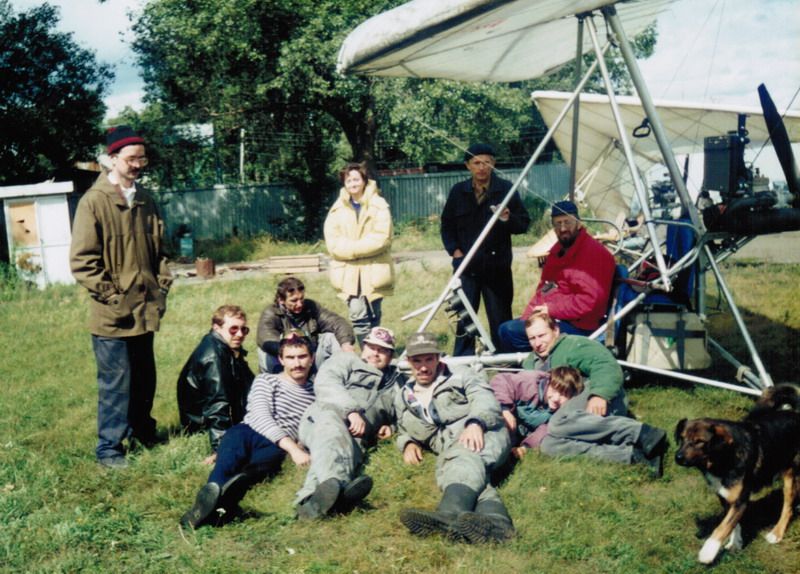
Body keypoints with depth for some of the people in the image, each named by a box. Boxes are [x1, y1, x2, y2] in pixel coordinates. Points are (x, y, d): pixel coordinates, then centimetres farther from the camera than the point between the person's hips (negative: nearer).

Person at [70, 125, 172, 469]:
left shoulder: (145, 201, 10)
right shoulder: (94, 202, -11)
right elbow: (82, 260, -13)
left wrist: (162, 286, 8)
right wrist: (110, 296, -14)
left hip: (146, 309, 6)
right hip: (113, 314, -6)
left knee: (144, 376, 17)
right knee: (116, 382, -1)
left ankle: (141, 429, 35)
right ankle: (109, 448, 11)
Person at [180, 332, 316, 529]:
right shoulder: (266, 380, 15)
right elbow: (261, 417, -3)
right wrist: (293, 448, -18)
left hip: (277, 448, 1)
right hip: (247, 434, -1)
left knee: (275, 452, -39)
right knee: (239, 433, -39)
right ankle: (214, 490, -68)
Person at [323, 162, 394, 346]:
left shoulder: (379, 206, 0)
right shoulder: (337, 210, 7)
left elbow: (381, 238, -11)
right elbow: (333, 243, -2)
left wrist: (353, 248, -13)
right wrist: (360, 248, -14)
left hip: (373, 271, -1)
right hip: (349, 272, 1)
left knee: (373, 318, 8)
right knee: (358, 317, -11)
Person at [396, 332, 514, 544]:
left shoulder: (462, 376, 19)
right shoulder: (403, 398, 32)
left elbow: (486, 401, 2)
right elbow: (403, 432, 40)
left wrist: (475, 423, -22)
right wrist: (408, 443, 13)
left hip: (482, 432, -2)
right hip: (450, 449, 2)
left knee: (464, 458, -39)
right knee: (449, 471, -37)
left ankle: (451, 514, -72)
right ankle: (495, 519, -67)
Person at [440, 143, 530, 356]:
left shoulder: (506, 189, 0)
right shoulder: (458, 192, 7)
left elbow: (524, 223, 2)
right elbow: (447, 225, 16)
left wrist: (508, 219, -19)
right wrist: (454, 250, 3)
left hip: (497, 266, -2)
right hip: (466, 266, 2)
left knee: (500, 318, 4)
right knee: (464, 318, 4)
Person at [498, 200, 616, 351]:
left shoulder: (595, 253, -12)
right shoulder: (557, 250, 17)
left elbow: (589, 300, -21)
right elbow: (543, 288, 22)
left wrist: (551, 309, -19)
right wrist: (527, 317, 5)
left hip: (575, 326, -10)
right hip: (548, 316, 10)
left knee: (510, 331, -21)